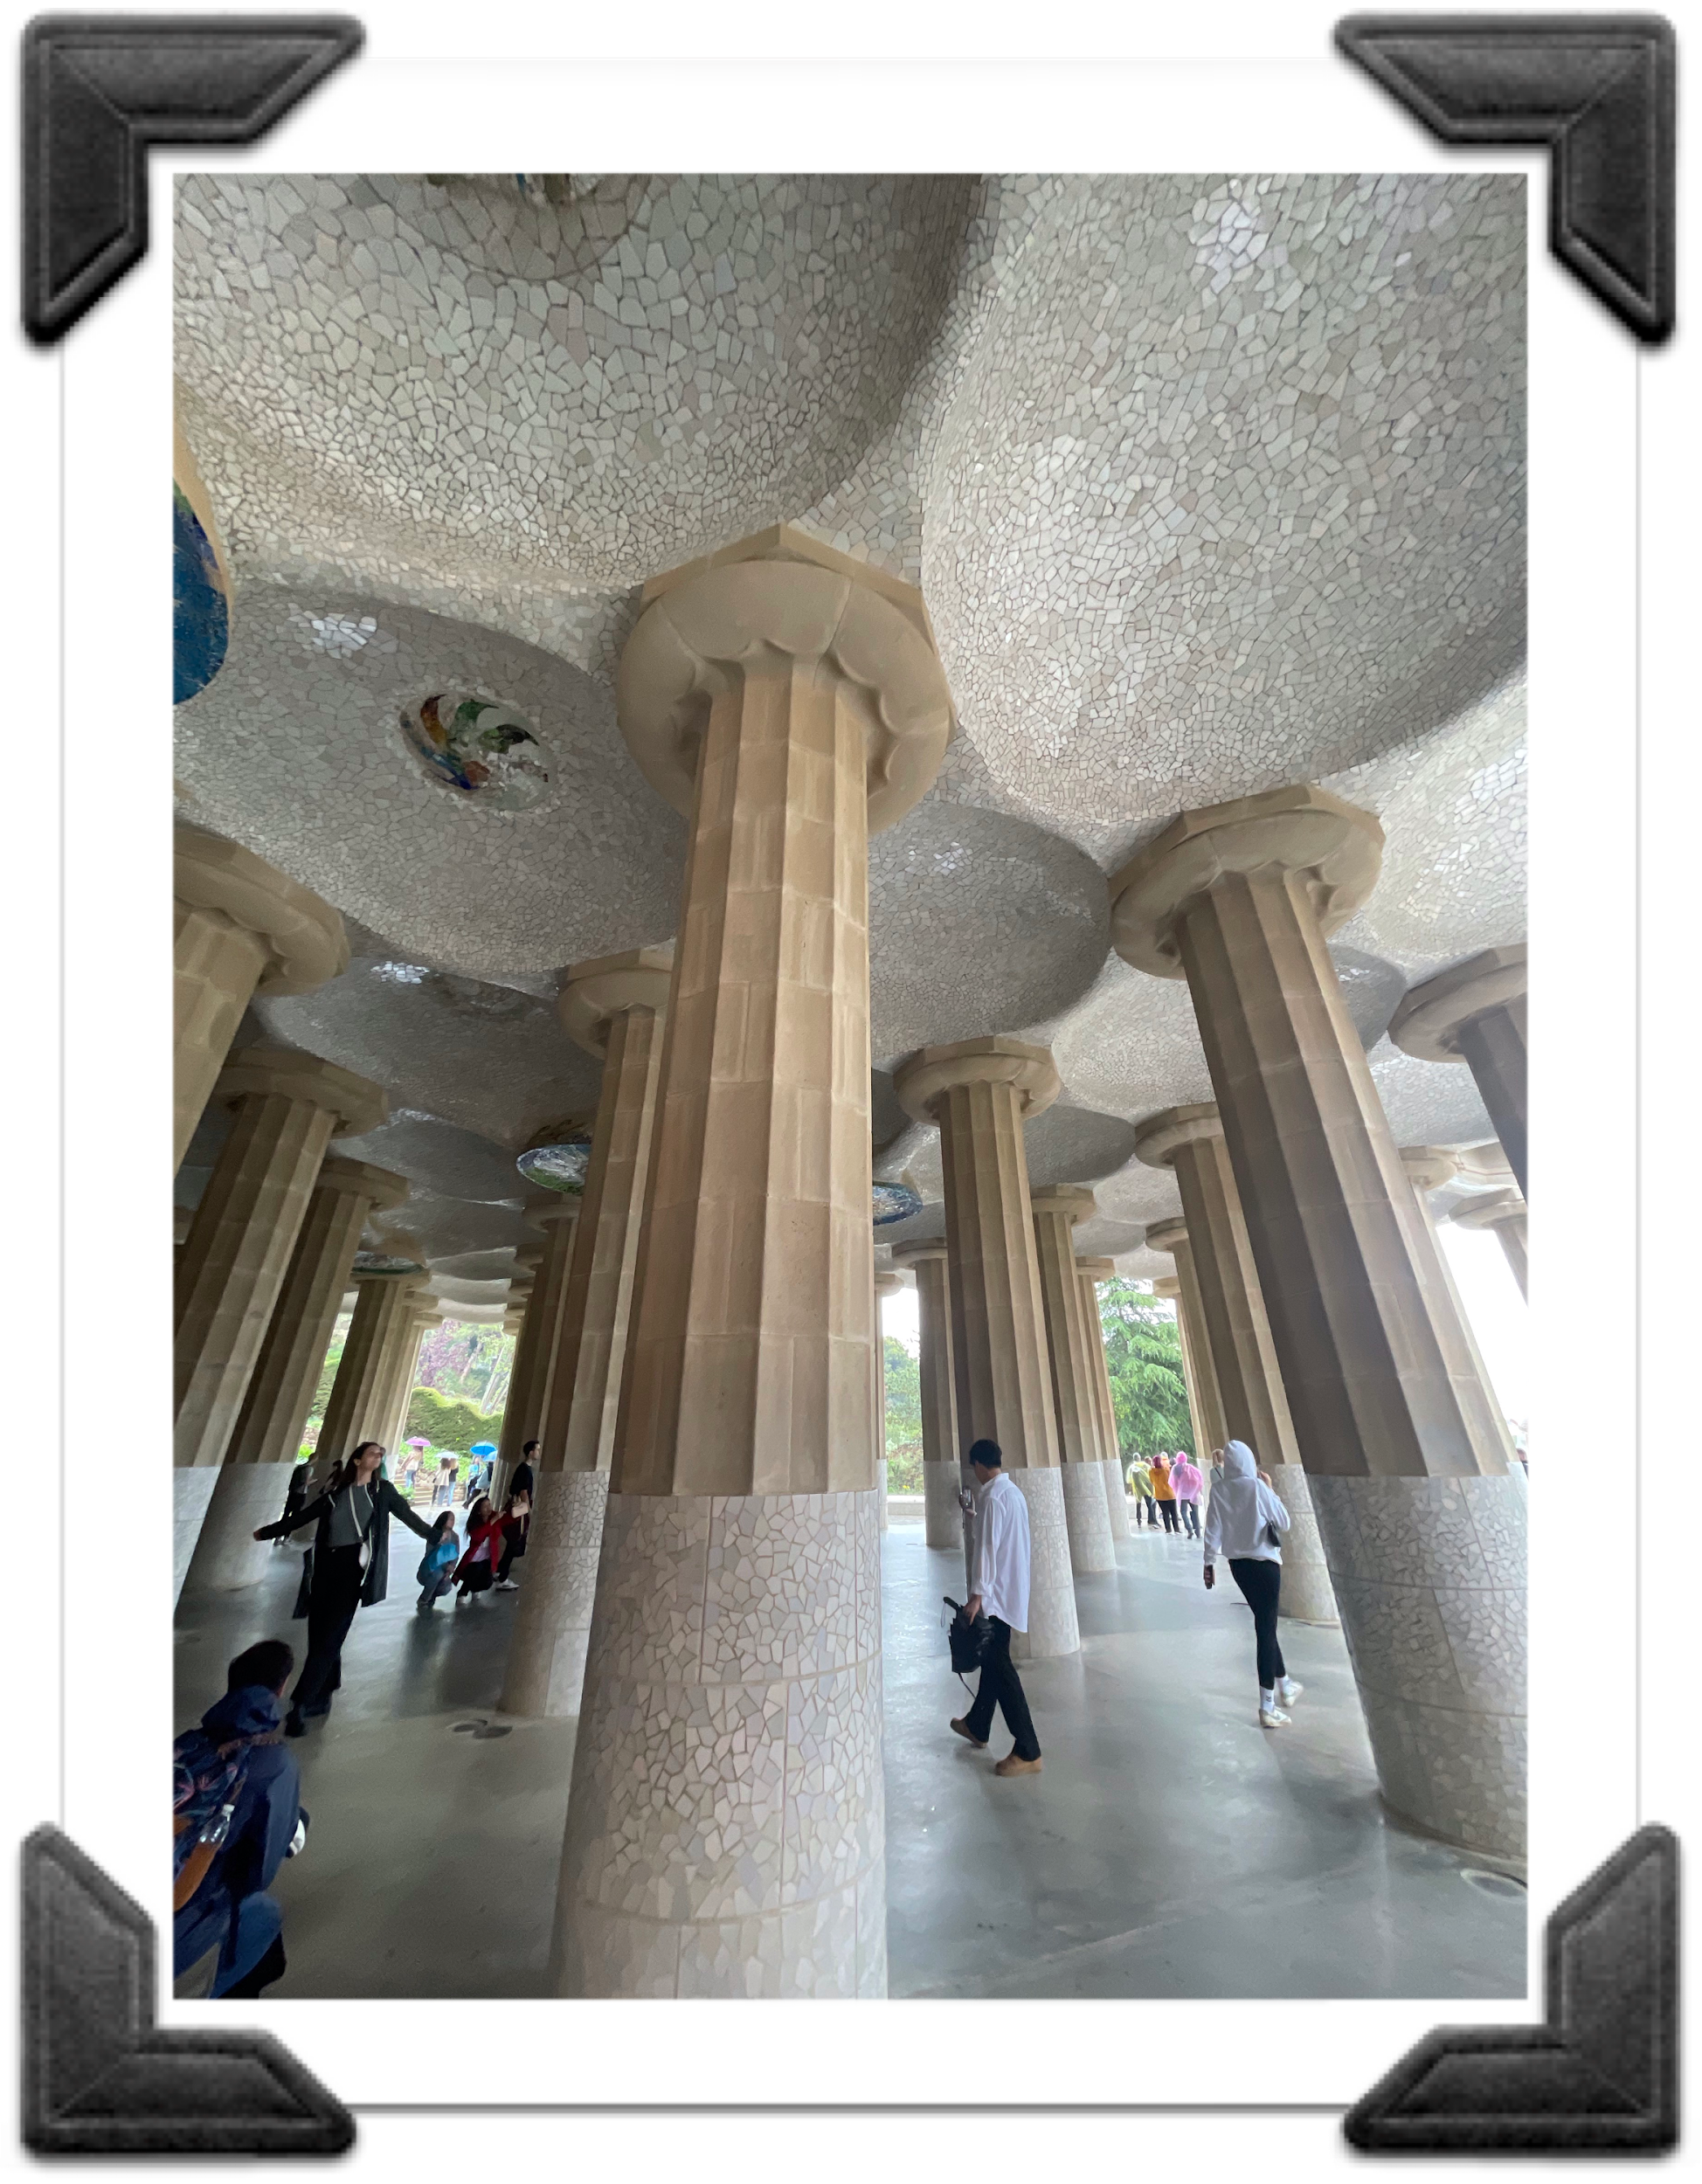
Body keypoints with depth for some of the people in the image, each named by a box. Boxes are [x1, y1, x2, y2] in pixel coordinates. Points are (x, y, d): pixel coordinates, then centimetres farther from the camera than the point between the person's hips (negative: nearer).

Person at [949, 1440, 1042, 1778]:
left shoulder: (992, 1497, -21)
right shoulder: (1014, 1491, 6)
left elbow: (987, 1547, -24)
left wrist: (977, 1594, -21)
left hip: (997, 1593, -10)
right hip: (1012, 1589, 10)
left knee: (999, 1665, -2)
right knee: (993, 1658, 21)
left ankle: (1027, 1752, 3)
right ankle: (977, 1726, 36)